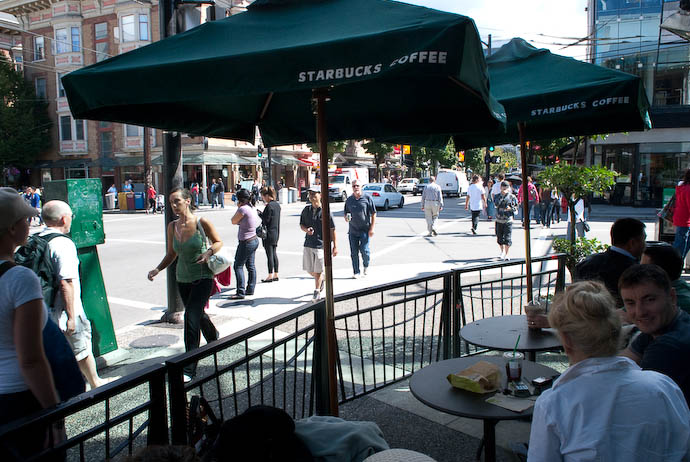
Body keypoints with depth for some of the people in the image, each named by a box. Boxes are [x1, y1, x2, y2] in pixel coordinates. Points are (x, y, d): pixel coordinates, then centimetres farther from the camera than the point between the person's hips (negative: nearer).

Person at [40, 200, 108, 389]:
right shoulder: (64, 244, -18)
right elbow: (66, 283, -24)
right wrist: (71, 316, -20)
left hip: (42, 310, 7)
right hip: (63, 311, -7)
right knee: (81, 348, 13)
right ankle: (95, 383, 32)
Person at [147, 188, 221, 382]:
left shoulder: (202, 223, -13)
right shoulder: (172, 226, 0)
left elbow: (218, 242, 1)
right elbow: (171, 254, 9)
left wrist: (209, 252, -19)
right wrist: (158, 269, -6)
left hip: (203, 278, -5)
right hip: (182, 279, 5)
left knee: (191, 317, -15)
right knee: (198, 314, 22)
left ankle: (189, 369, -8)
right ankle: (213, 335, 56)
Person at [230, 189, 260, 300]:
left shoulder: (243, 209, -21)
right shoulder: (252, 208, 7)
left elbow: (233, 221, -7)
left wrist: (238, 208, -1)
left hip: (246, 242, -9)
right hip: (254, 240, 9)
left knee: (238, 266, -3)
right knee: (250, 266, 16)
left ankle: (240, 292, -5)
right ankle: (250, 289, 24)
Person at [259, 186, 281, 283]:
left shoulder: (269, 206, -17)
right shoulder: (277, 205, 10)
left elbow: (266, 220, -18)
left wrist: (260, 214, -3)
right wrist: (262, 214, 12)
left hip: (269, 234, -9)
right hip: (276, 233, 9)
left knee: (270, 255, -2)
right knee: (274, 254, 13)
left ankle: (270, 276, 3)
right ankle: (275, 274, 19)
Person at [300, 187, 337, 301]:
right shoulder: (306, 210, 6)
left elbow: (332, 229, -3)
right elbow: (301, 224, 15)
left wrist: (335, 246, -3)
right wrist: (306, 230, -9)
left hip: (321, 244, -4)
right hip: (308, 244, 5)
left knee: (318, 271, 0)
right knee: (309, 270, 10)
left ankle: (317, 291, 17)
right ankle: (321, 280, 40)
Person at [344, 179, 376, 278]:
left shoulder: (367, 198, -2)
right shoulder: (349, 200, 8)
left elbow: (373, 214, 0)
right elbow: (346, 214, 17)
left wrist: (371, 228, -6)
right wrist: (346, 218, -8)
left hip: (365, 230, -3)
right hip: (352, 230, 3)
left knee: (364, 250, -8)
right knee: (354, 252, 4)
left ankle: (366, 266, 22)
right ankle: (356, 272, 16)